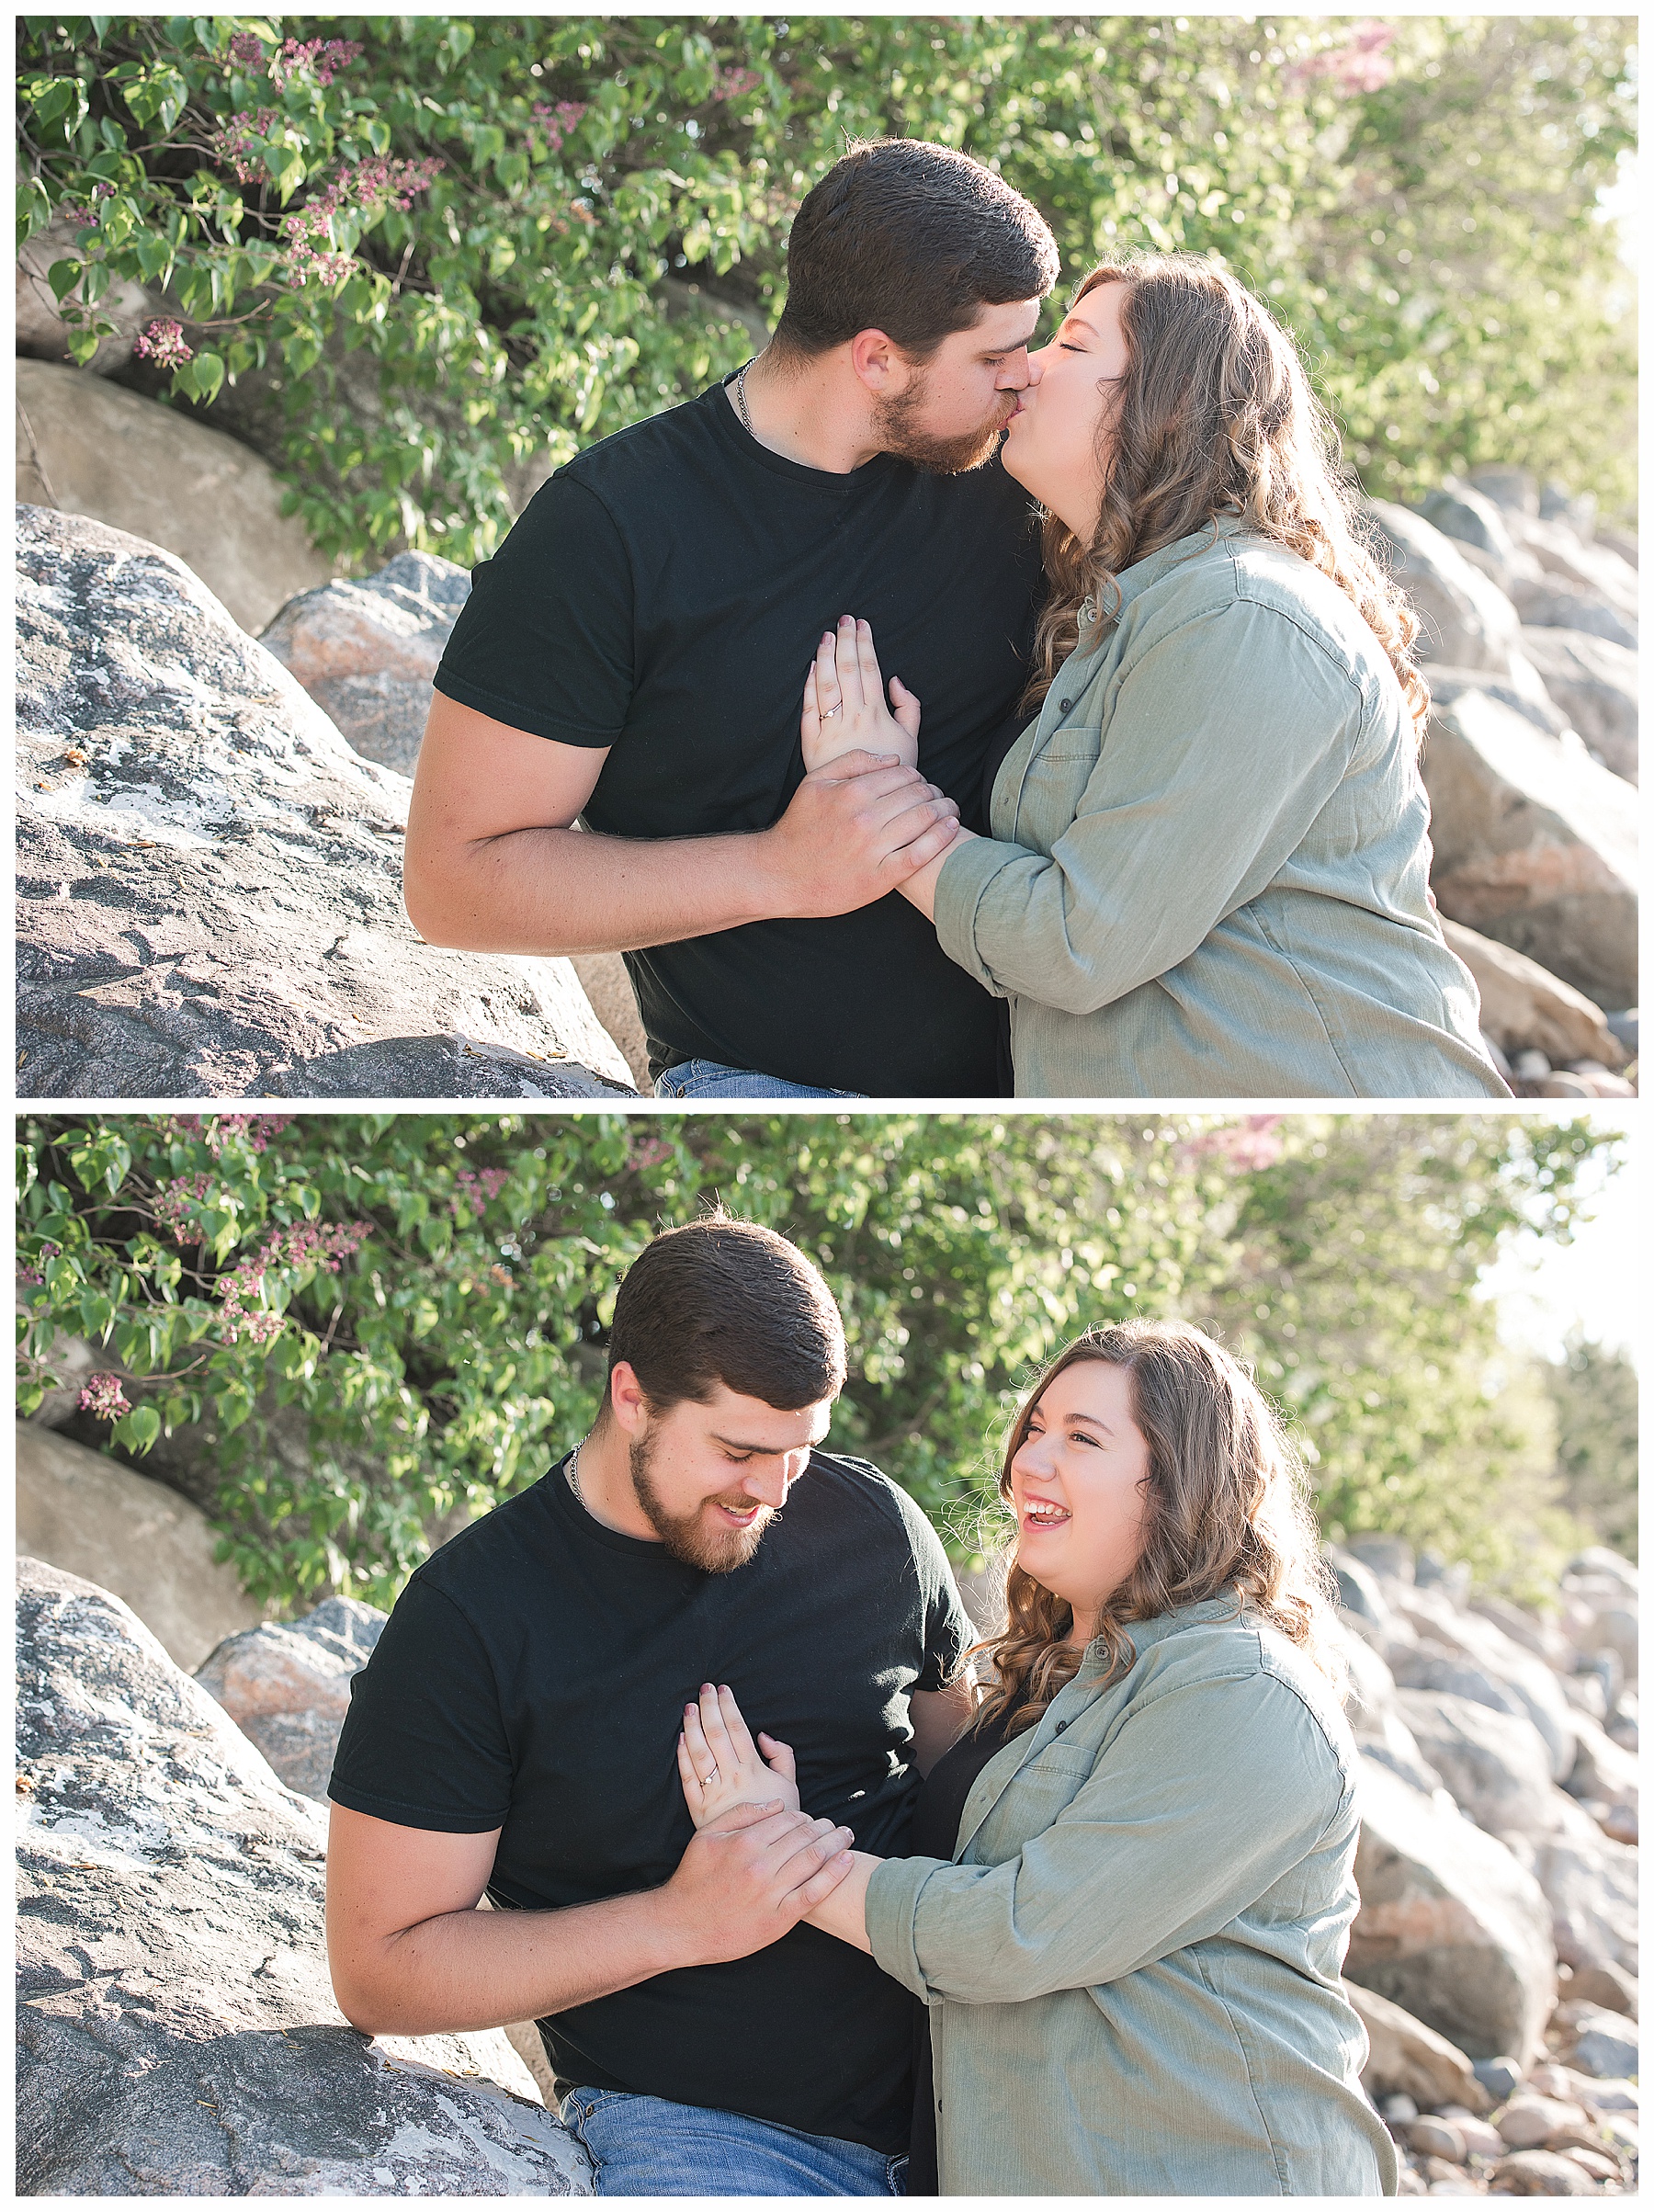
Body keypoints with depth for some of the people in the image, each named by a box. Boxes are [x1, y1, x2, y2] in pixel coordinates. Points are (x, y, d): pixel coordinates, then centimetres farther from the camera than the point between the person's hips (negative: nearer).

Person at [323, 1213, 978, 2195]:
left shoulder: (875, 1525, 4)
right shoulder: (471, 1617, -8)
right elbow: (380, 1973, -8)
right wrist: (678, 1925, -19)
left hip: (947, 2077, 4)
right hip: (696, 2129, -4)